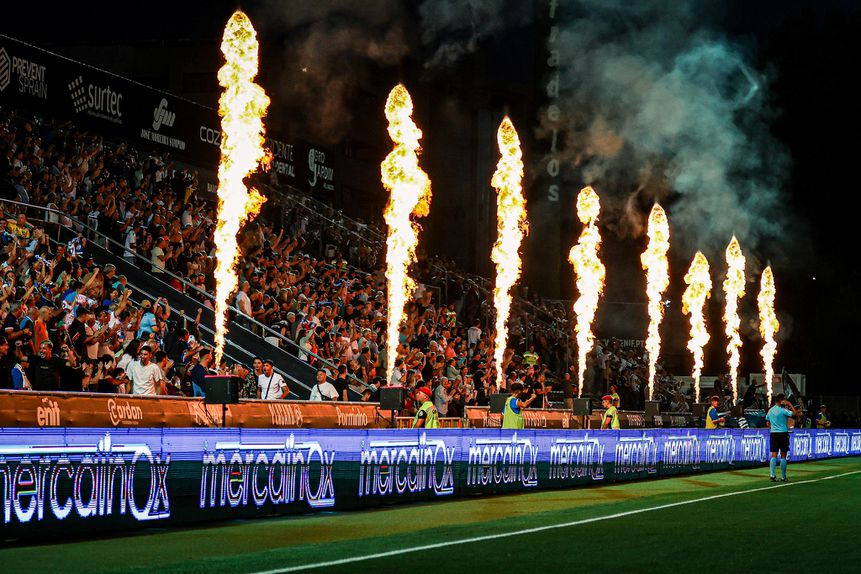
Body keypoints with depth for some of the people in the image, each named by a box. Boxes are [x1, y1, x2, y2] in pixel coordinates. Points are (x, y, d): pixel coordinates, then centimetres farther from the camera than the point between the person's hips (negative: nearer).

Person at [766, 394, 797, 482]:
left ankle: (772, 475, -11)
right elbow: (794, 413, -13)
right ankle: (783, 477, 5)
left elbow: (768, 423, 16)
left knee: (774, 455, 2)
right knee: (783, 456, 2)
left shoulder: (770, 410, 9)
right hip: (783, 433, -5)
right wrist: (790, 404, -3)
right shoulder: (782, 410, -11)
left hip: (773, 434, 5)